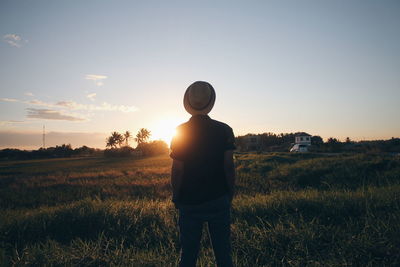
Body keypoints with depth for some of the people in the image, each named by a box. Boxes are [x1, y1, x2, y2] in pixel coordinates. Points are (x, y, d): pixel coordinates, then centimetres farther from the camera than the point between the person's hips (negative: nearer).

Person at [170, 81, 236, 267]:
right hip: (219, 201, 0)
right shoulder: (224, 130, -5)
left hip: (189, 203, 0)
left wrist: (176, 197, 6)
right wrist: (230, 194, 8)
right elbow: (228, 166, -5)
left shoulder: (180, 132, -6)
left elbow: (177, 170, -7)